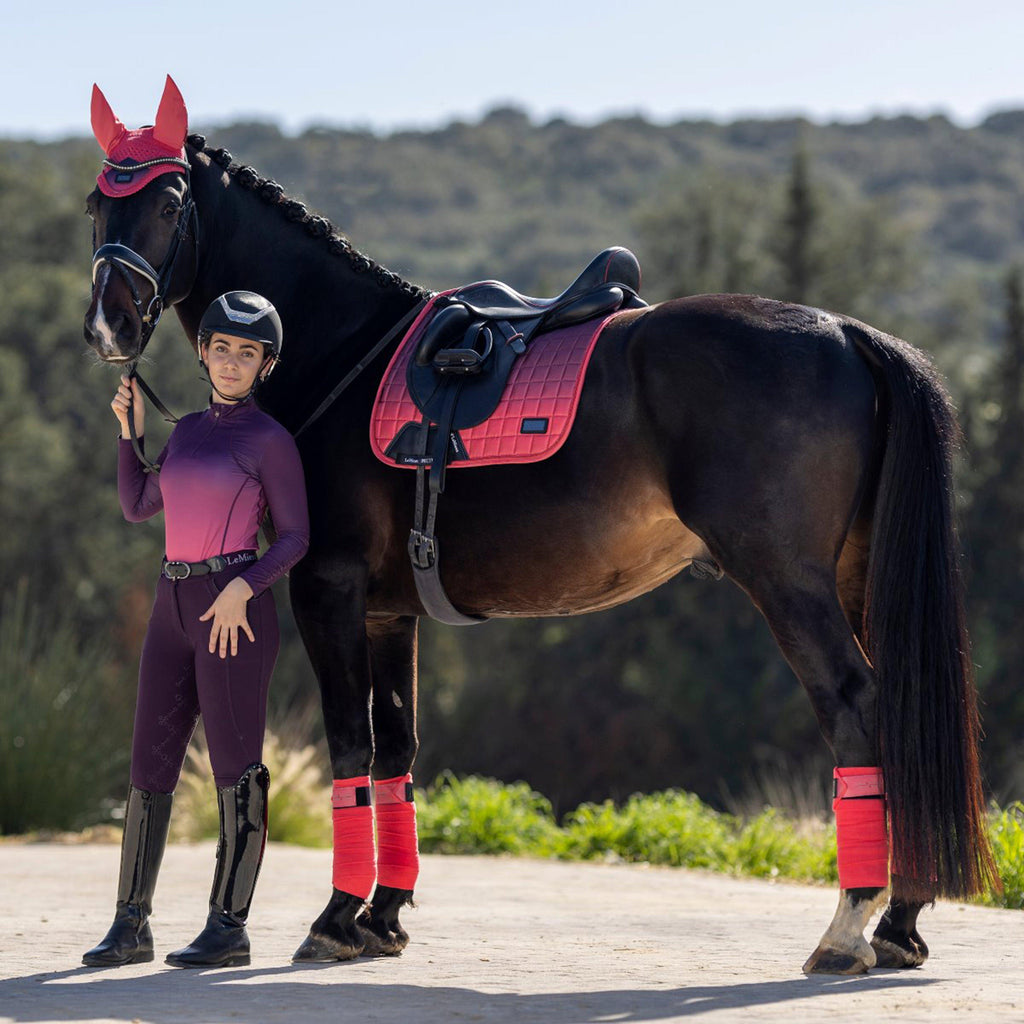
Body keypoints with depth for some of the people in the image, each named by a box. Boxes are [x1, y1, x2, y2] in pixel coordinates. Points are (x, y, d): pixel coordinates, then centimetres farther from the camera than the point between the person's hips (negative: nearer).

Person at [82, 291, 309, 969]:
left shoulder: (270, 441, -3)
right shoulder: (187, 430, 15)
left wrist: (242, 588, -20)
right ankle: (132, 925, 12)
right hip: (173, 606, 7)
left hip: (235, 608, -7)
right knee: (150, 766, 6)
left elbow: (295, 538, -6)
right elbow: (137, 507, 23)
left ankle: (229, 926, 3)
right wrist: (129, 428, 15)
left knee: (235, 766, -3)